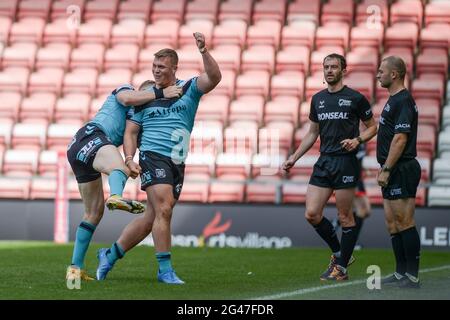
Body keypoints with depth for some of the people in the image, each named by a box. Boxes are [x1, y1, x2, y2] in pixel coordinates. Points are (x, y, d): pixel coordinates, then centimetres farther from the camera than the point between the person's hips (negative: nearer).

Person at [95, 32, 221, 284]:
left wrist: (204, 51, -25)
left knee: (152, 218, 6)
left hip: (177, 164, 3)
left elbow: (214, 77, -11)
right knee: (163, 210, -18)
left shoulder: (189, 89, 7)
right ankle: (165, 270, -11)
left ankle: (110, 255, 22)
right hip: (152, 158, -3)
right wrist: (129, 159, -6)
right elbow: (131, 131, 8)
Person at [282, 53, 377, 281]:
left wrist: (357, 140, -14)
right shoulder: (318, 99, 13)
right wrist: (294, 158, 15)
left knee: (344, 217, 0)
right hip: (324, 162, 6)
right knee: (312, 214, -1)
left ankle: (341, 267, 9)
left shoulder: (355, 98, -3)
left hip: (346, 162, -5)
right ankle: (339, 253, 19)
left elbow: (372, 127, 5)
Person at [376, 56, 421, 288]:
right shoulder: (394, 100, 17)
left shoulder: (403, 101, -14)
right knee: (393, 223, 11)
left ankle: (412, 277, -5)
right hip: (393, 173, 10)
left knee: (404, 223, -8)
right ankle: (401, 274, 15)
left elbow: (400, 139, -21)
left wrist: (386, 170, -21)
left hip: (402, 171, -10)